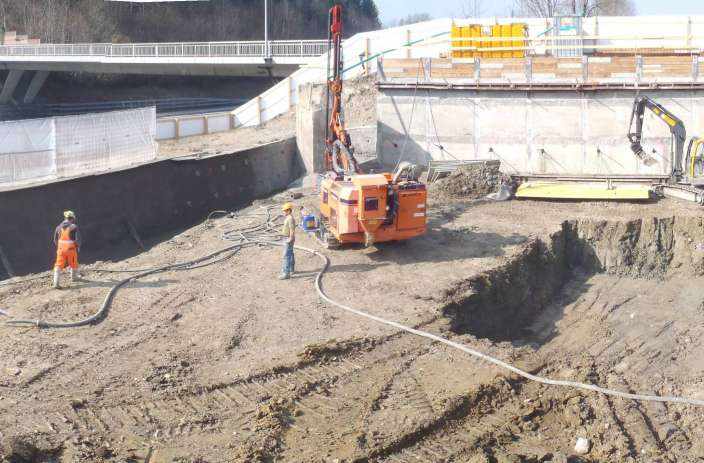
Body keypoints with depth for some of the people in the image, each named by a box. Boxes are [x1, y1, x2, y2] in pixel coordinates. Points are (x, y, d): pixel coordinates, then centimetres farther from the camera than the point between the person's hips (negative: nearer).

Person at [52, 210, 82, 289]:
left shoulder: (59, 227, 4)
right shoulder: (74, 227, -8)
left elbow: (55, 240, 11)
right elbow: (78, 239, -12)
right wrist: (78, 247, 7)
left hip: (61, 249, 2)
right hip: (71, 249, -2)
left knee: (58, 266, 3)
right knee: (73, 264, 21)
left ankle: (56, 283, -9)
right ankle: (74, 277, 41)